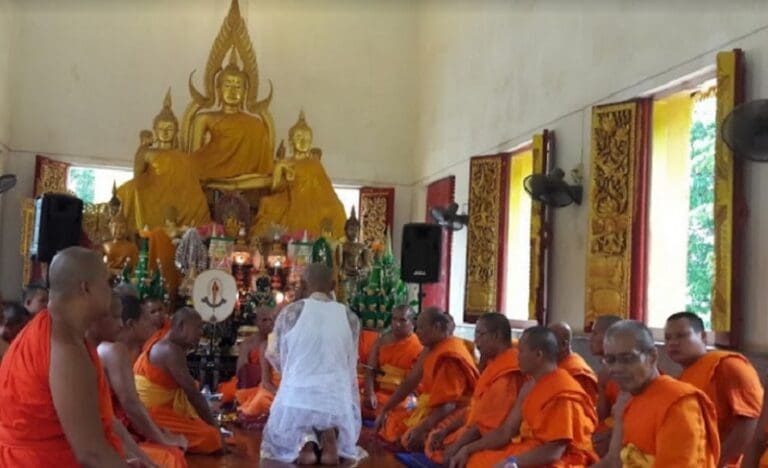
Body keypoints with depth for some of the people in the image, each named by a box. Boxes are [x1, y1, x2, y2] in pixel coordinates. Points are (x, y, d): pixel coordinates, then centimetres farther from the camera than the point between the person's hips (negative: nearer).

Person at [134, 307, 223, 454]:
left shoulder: (163, 345, 15)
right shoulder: (171, 350, -17)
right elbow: (192, 393, -18)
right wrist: (213, 424, -11)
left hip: (152, 411, 11)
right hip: (151, 414, -11)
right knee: (211, 437, -19)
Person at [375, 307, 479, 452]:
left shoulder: (450, 356, -20)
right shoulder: (432, 350, 9)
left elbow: (449, 404, -24)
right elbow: (410, 383, 12)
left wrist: (422, 428, -31)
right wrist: (384, 410, 8)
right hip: (429, 409, 9)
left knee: (410, 440, -29)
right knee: (390, 421, -3)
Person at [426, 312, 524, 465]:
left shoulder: (508, 373, -21)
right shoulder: (495, 364, 13)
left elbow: (487, 423, -23)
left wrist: (456, 447, -18)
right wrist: (445, 429, 6)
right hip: (476, 433, 10)